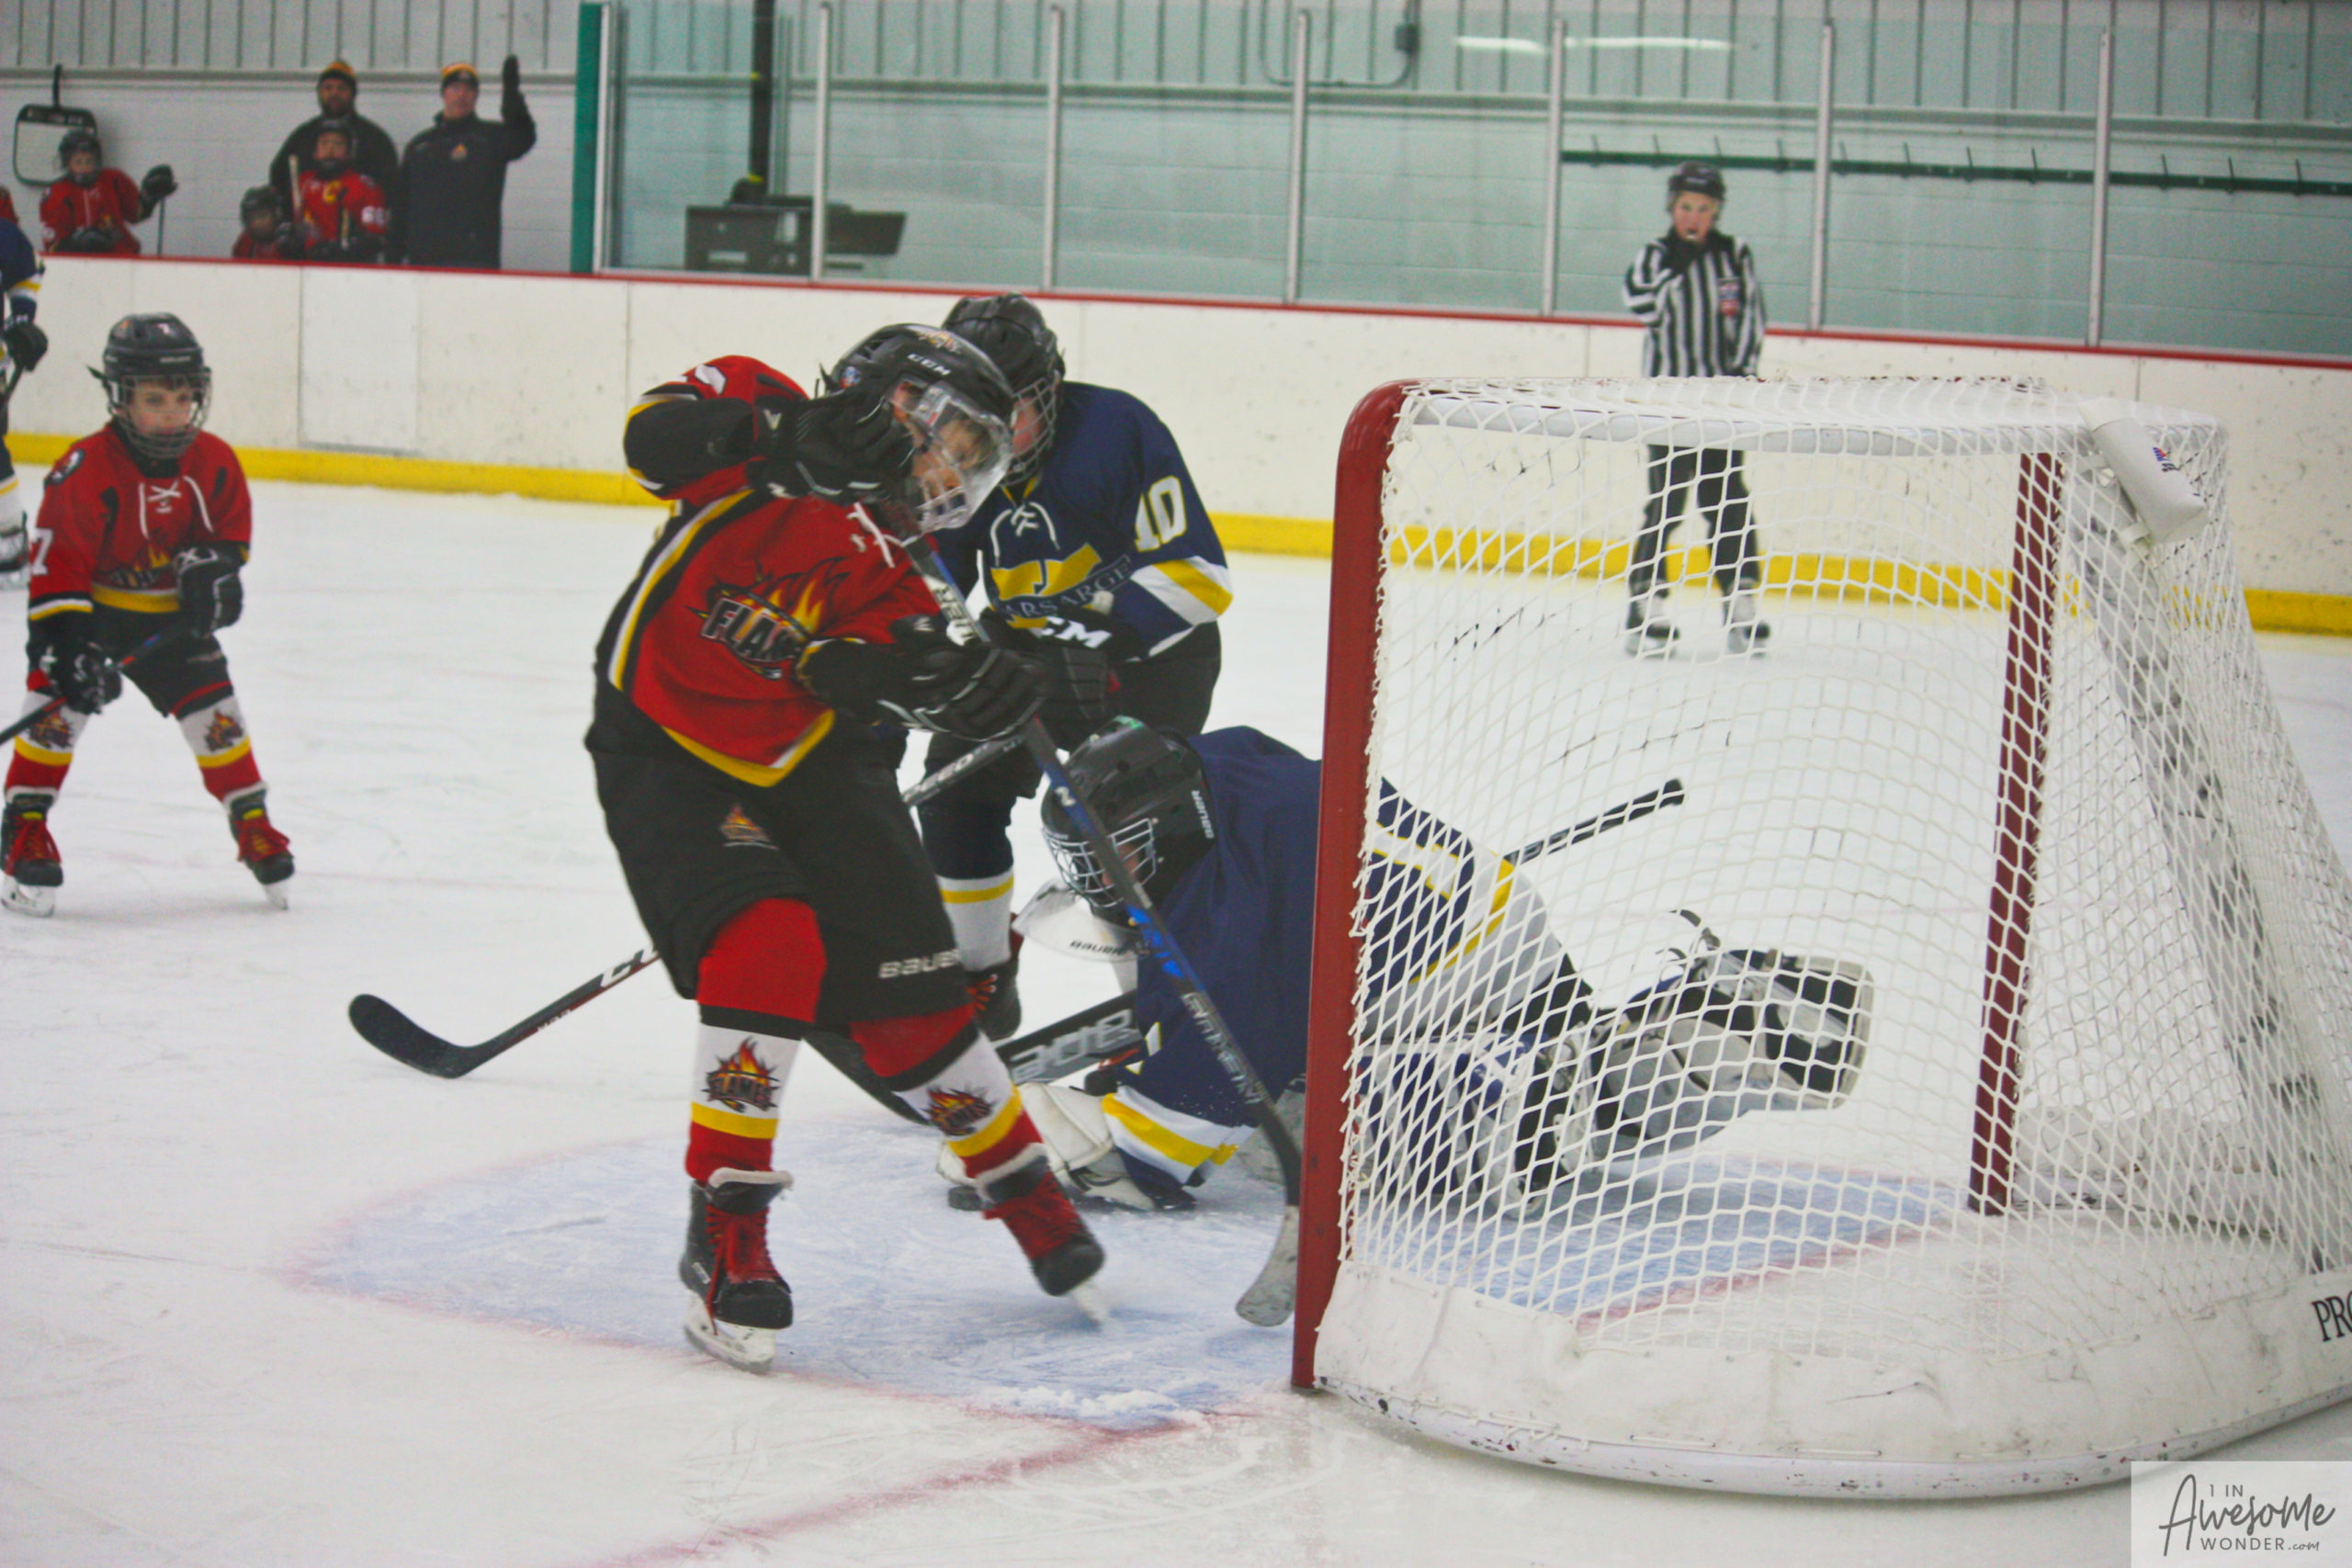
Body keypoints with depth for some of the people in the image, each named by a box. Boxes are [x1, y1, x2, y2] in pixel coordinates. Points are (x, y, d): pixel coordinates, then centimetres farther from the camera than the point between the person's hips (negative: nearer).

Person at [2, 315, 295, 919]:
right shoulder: (86, 472, -25)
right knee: (59, 703, -16)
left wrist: (215, 567, -10)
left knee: (215, 712, 0)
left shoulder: (213, 463, -9)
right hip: (89, 607, -3)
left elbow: (231, 527, 10)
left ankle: (253, 824, 17)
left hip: (171, 615, 3)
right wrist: (67, 643, -29)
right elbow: (56, 563, -23)